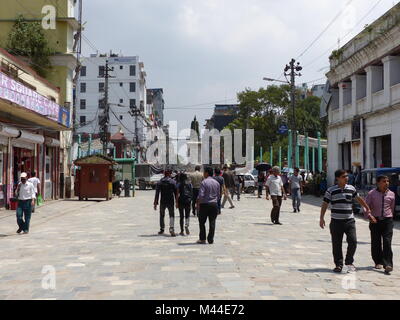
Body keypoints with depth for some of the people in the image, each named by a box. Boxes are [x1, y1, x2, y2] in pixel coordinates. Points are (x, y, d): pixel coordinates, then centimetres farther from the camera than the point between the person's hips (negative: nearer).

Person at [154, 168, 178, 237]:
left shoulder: (160, 182, 0)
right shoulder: (173, 182, -3)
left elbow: (157, 193, -3)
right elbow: (176, 193, -3)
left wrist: (155, 203, 0)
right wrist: (176, 202, 3)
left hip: (162, 202, 1)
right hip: (170, 201, -1)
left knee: (162, 215, 17)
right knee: (171, 215, 2)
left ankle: (162, 229, 23)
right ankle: (171, 228, -17)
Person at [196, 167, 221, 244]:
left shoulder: (204, 182, -11)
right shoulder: (217, 183, 7)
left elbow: (201, 195, -16)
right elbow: (218, 195, 11)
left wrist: (198, 203, -6)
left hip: (204, 204, -4)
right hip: (214, 204, 4)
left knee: (202, 222, 8)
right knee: (212, 223, 6)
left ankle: (202, 239, 9)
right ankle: (210, 239, 7)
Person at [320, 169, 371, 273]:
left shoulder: (351, 189, 7)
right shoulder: (331, 190, -3)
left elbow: (359, 199, 23)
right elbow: (325, 204, 0)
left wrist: (367, 208, 31)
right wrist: (321, 218, -5)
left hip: (349, 221, 2)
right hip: (336, 222, -2)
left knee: (353, 241, -8)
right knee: (337, 245, 3)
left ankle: (349, 262, 10)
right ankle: (338, 264, 17)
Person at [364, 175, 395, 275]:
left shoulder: (391, 194, 7)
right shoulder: (372, 193, -1)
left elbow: (392, 207, 19)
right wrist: (369, 215, -17)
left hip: (387, 220, 0)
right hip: (375, 220, 0)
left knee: (387, 242, -10)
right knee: (376, 242, 5)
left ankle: (388, 265, -14)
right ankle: (378, 262, 22)